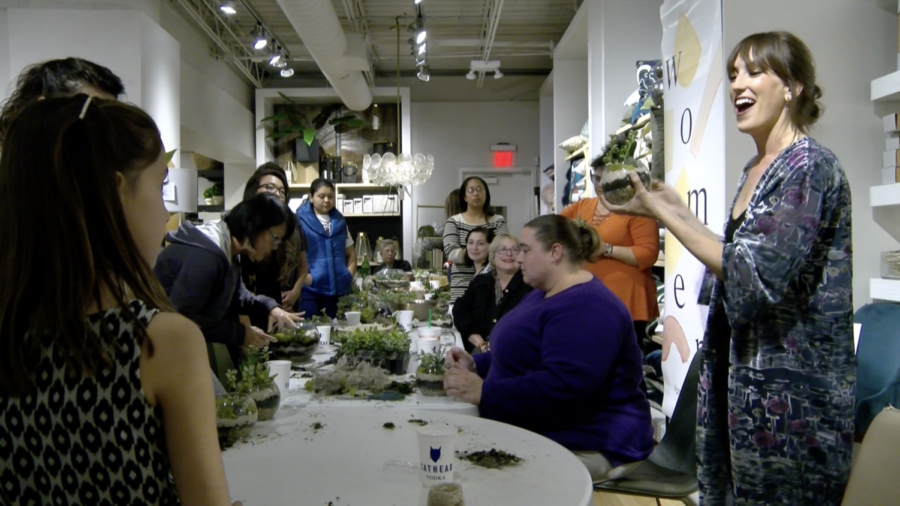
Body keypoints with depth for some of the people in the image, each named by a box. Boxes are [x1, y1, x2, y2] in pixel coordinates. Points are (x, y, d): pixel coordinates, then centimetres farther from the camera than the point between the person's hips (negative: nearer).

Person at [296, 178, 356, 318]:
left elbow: (351, 254, 20)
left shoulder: (340, 222, 15)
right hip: (310, 289, -4)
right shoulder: (300, 220, -1)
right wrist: (304, 277, -14)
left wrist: (349, 276, 5)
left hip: (338, 289, 5)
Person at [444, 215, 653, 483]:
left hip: (585, 449, -9)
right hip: (543, 436, 9)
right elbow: (518, 356, 22)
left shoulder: (587, 309, -20)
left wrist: (484, 393, -28)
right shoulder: (544, 295, 15)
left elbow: (562, 388, -32)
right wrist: (476, 365, 3)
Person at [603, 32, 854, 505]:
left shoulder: (810, 167, -15)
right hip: (741, 379, 8)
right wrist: (677, 207, 7)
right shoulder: (754, 169, 11)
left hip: (793, 392, -8)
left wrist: (662, 211, -21)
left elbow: (756, 278, -22)